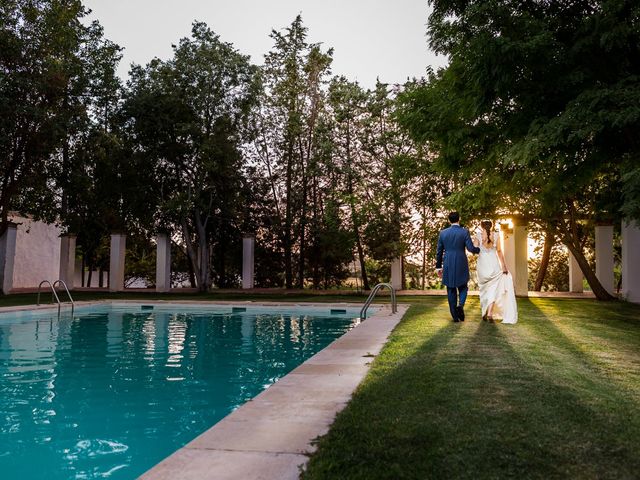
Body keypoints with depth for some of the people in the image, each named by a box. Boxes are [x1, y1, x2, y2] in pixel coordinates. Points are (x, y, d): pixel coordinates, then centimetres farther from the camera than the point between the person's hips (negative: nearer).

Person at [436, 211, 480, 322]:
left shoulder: (443, 233, 1)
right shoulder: (465, 232, -6)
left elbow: (439, 251, 5)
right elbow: (471, 248, -11)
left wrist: (438, 267, 13)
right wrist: (479, 250, 11)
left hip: (448, 266, 1)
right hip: (461, 265, -1)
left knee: (451, 291, 9)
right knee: (463, 287, 16)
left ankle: (455, 316, 11)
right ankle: (461, 305, -11)